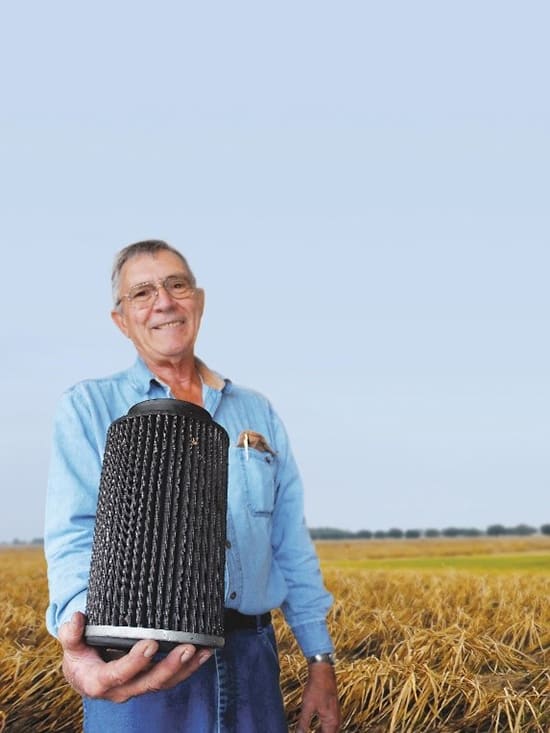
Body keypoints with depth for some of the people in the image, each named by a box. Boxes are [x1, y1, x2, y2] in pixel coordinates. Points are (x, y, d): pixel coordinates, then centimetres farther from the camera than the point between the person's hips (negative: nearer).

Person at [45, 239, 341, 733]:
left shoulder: (258, 413, 13)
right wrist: (78, 624, -30)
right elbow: (75, 535, -10)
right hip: (137, 663, -3)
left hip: (251, 656, 4)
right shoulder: (87, 409, 2)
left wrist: (321, 660, 9)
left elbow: (292, 548, 14)